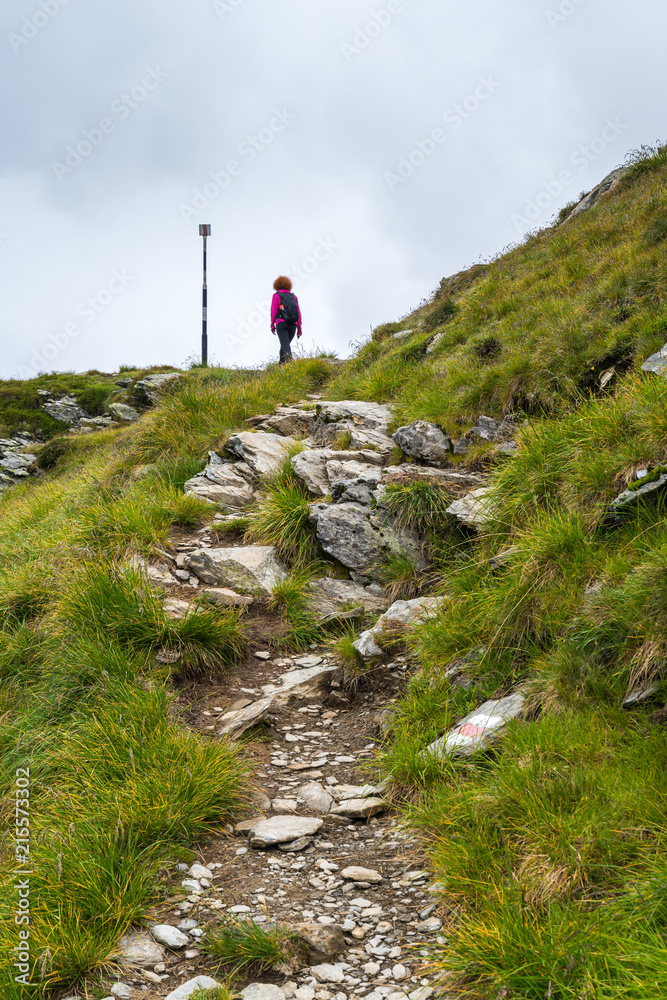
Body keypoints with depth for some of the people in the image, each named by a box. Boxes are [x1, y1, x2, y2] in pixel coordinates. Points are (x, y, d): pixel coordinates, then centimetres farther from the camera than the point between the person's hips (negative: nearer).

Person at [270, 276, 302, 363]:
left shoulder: (276, 295, 7)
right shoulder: (294, 296, 18)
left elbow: (273, 311, -1)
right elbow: (298, 313, 13)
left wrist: (272, 325, 6)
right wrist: (299, 328, 15)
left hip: (282, 323, -4)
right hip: (293, 325, 4)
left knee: (285, 344, -14)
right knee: (285, 344, 18)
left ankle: (288, 356, -42)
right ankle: (282, 363, 18)